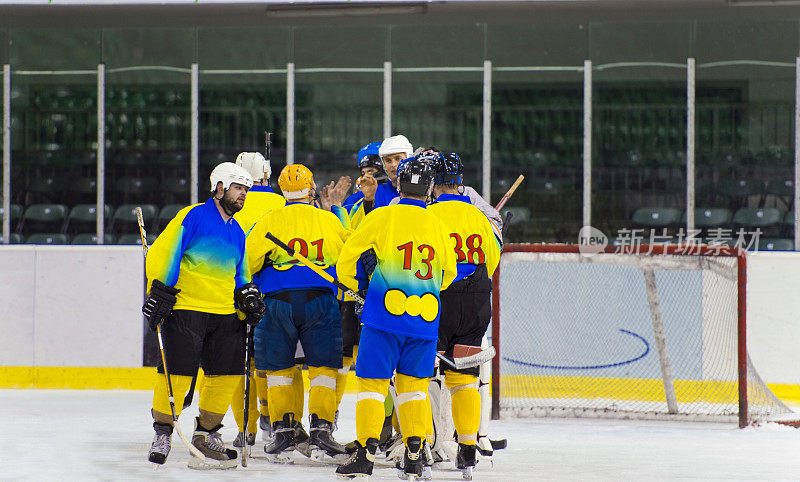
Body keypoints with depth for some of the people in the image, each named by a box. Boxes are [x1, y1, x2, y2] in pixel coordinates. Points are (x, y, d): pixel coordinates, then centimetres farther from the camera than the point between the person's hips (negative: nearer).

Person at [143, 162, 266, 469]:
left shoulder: (237, 232, 19)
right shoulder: (193, 217, -4)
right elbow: (162, 253, -9)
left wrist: (248, 295, 10)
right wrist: (159, 291, -15)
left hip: (224, 315, 7)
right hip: (185, 308, -7)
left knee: (228, 372, 3)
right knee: (178, 372, -10)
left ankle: (206, 432, 19)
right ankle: (163, 432, 5)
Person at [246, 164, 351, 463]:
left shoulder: (269, 222, 1)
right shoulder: (330, 221, 7)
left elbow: (248, 262, -2)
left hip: (278, 303, -1)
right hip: (321, 301, 1)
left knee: (279, 370, 8)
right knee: (323, 368, 7)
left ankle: (283, 434, 4)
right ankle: (320, 432, -1)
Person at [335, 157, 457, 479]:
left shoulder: (382, 217, -2)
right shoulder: (436, 225, 6)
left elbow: (348, 255, 2)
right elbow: (449, 272, 19)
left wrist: (352, 287, 19)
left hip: (384, 315, -3)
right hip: (425, 319, 3)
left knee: (373, 381, 1)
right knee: (413, 385, 13)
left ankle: (366, 452, -8)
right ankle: (414, 455, 7)